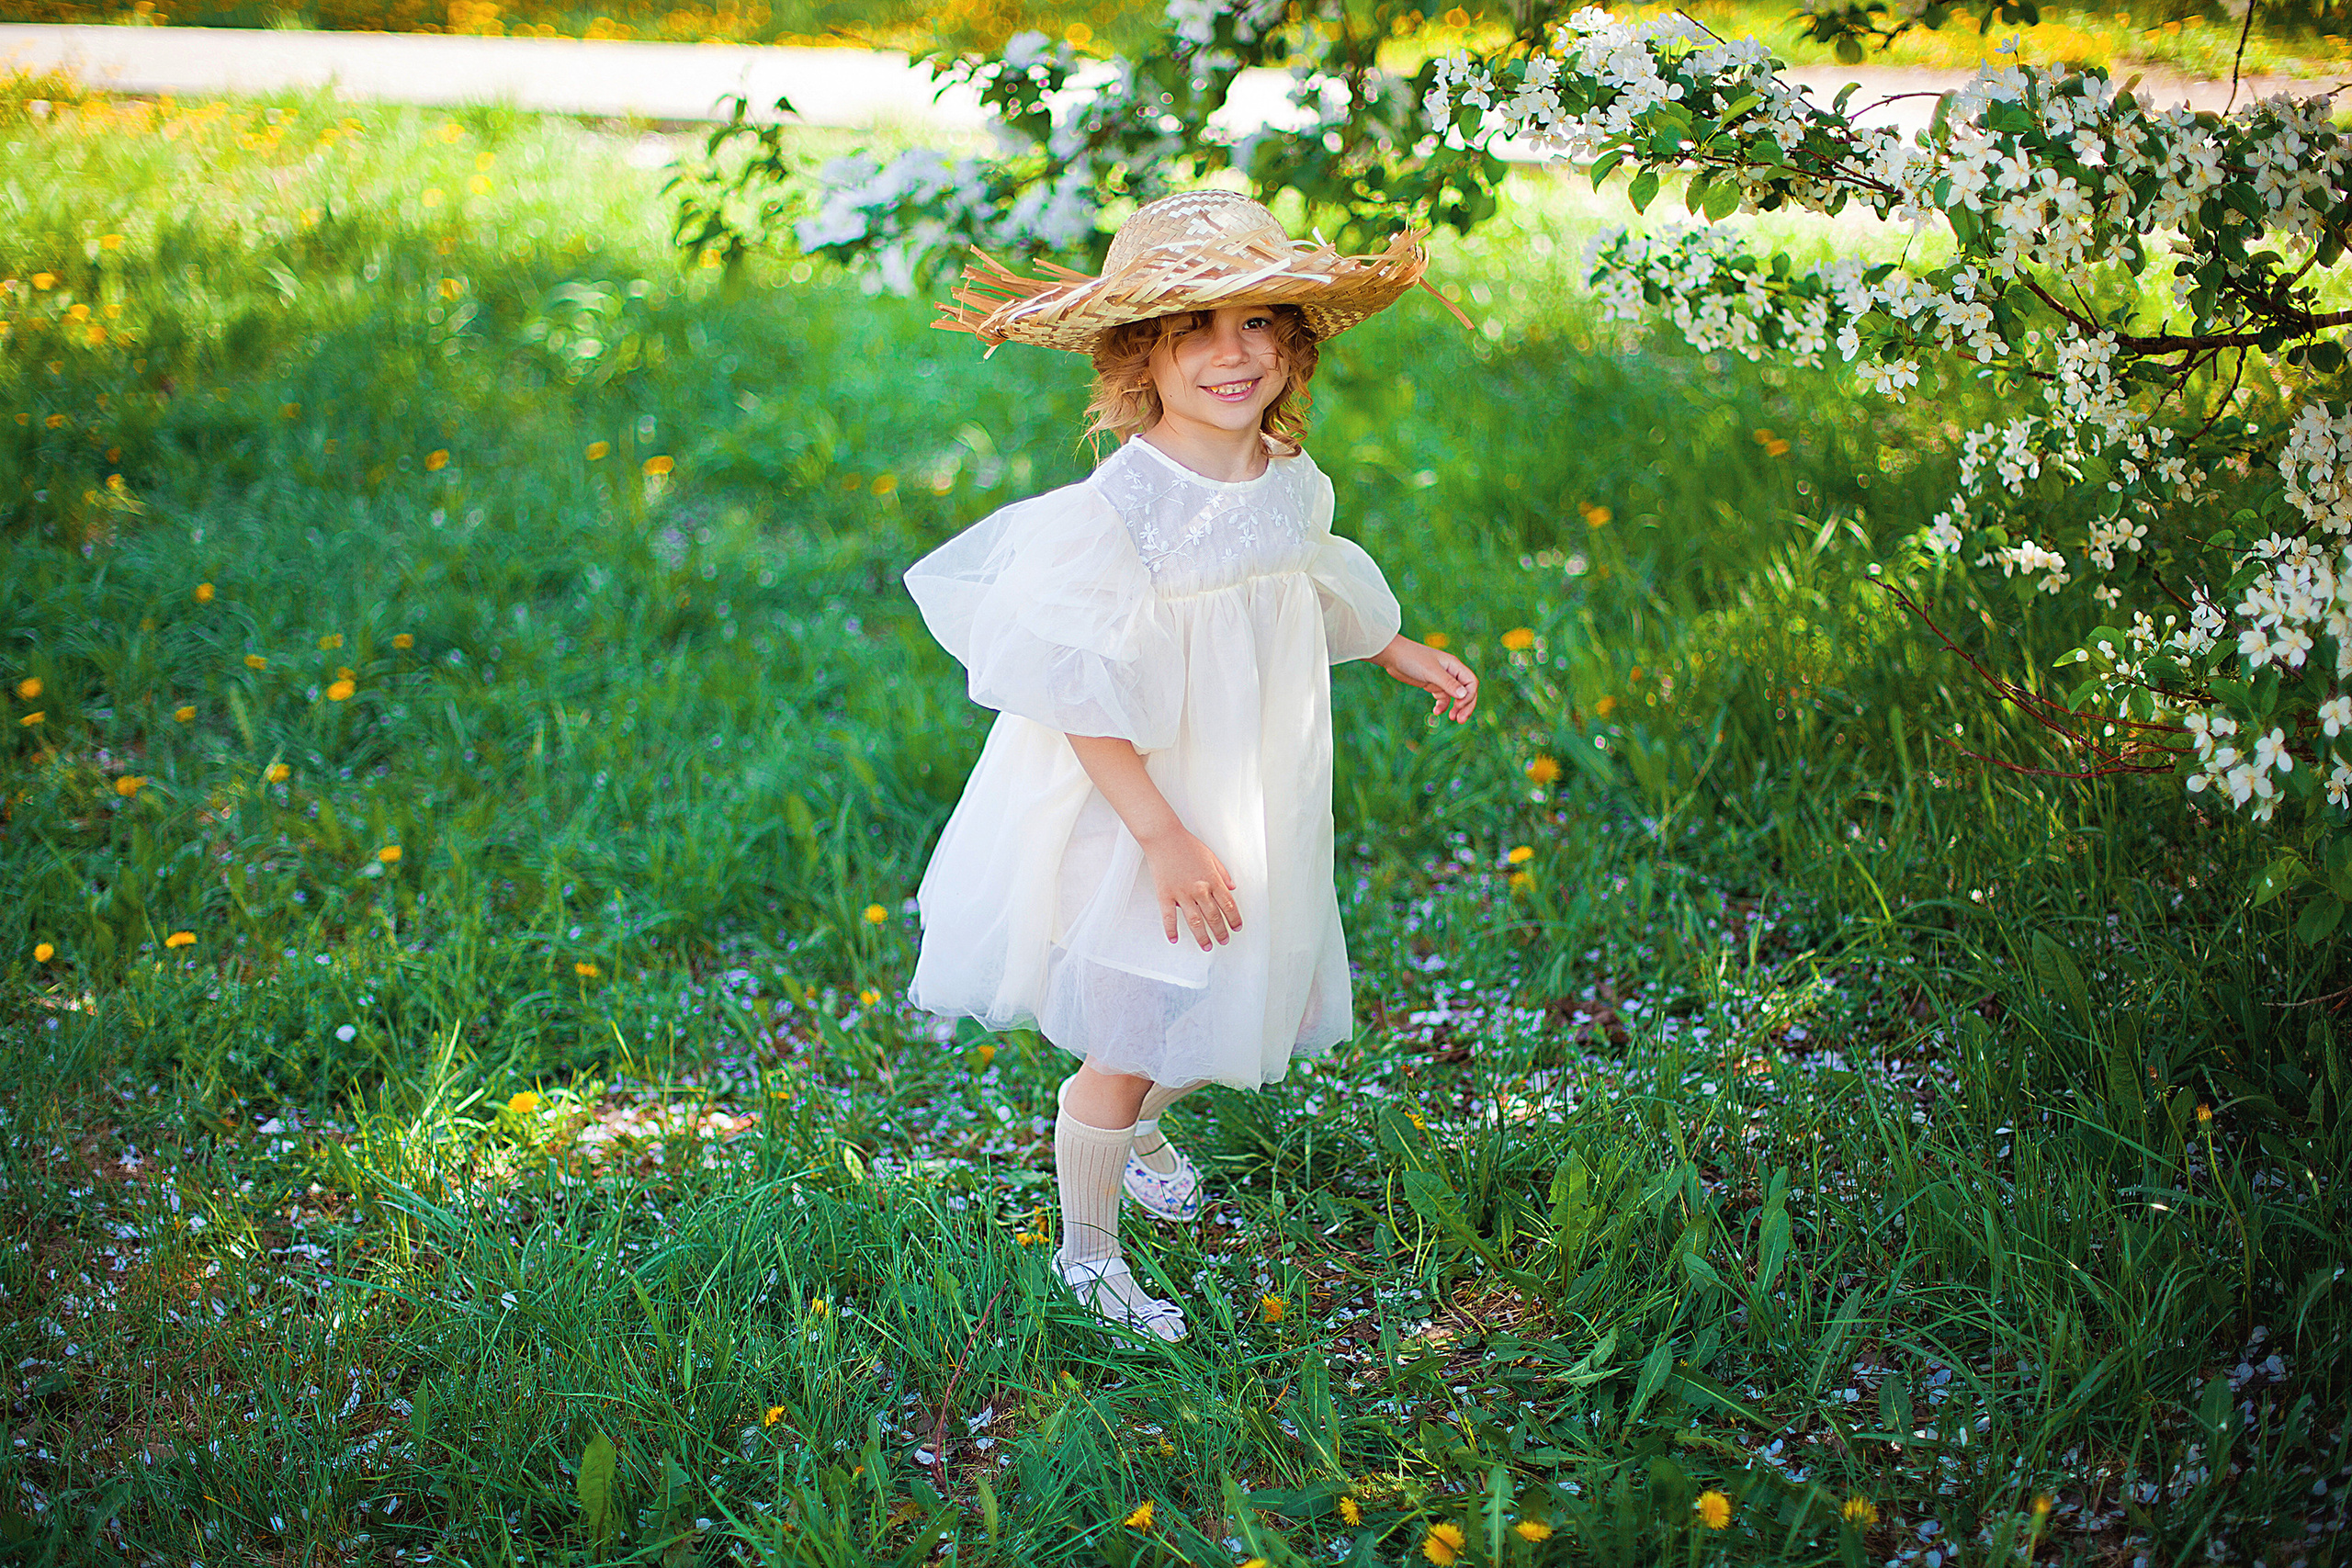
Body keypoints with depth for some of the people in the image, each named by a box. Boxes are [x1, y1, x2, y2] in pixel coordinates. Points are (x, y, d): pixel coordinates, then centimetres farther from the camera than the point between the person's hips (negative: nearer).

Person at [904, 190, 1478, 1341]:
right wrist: (1165, 837, -24)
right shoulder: (1115, 509, -25)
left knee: (1251, 1016, 18)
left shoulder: (1293, 484, -2)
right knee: (1125, 1047, 2)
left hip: (1260, 806, 7)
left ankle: (1138, 1124, 51)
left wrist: (1401, 654, 28)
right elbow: (1081, 702, -23)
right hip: (1140, 819, -7)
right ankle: (1087, 1253, 27)